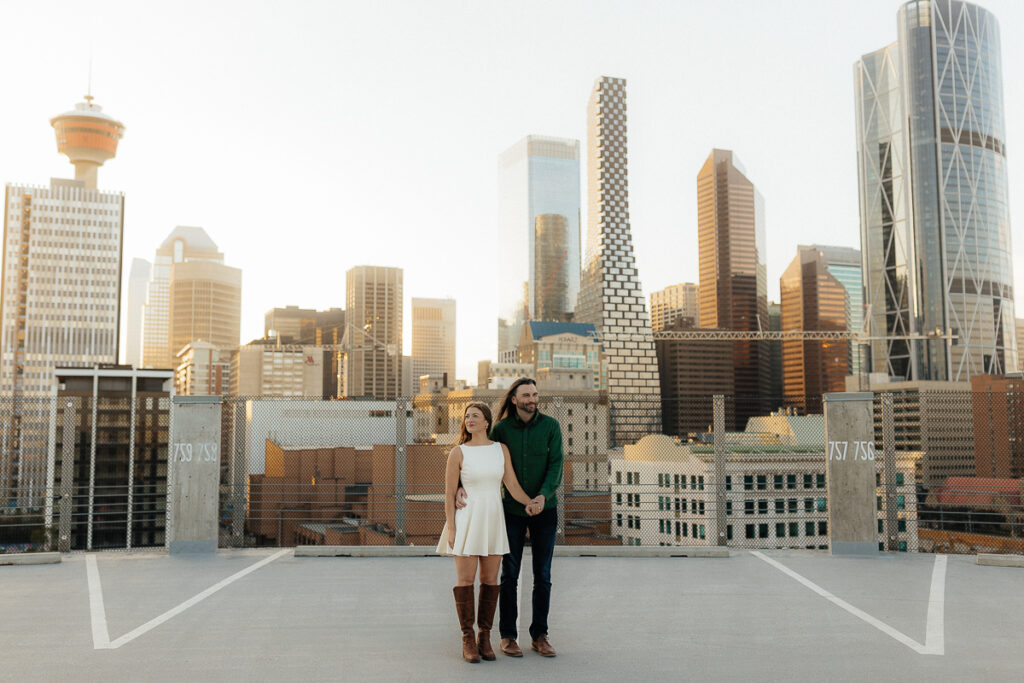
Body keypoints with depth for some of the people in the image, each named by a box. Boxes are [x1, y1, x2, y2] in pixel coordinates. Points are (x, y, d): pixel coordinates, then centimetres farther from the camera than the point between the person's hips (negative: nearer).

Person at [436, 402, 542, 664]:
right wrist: (451, 529, -9)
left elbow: (512, 485, 0)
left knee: (490, 579, 6)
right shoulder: (458, 453, -5)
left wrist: (530, 502, -18)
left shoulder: (501, 449, 4)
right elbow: (449, 493, -4)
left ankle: (484, 638, 17)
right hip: (467, 521, -3)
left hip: (494, 521, 3)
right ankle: (468, 640, 9)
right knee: (465, 580, -2)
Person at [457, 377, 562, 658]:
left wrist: (544, 495, -28)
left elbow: (556, 466, -11)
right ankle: (508, 636, 14)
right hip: (512, 509, 0)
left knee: (542, 575, 5)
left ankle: (540, 636, 15)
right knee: (509, 574, 4)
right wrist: (461, 486, -20)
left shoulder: (550, 426, -6)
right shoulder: (501, 429, -4)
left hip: (544, 509, 0)